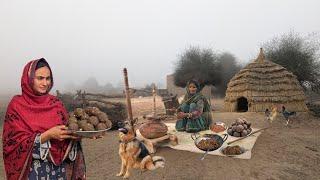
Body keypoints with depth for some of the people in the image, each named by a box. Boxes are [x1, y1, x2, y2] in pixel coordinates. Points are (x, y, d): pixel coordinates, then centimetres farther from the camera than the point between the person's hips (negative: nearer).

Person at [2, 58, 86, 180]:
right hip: (32, 170, -3)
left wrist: (75, 134, -17)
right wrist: (48, 135, -23)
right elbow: (15, 142, -12)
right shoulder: (17, 105, -8)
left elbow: (65, 132, 3)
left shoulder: (56, 103, 1)